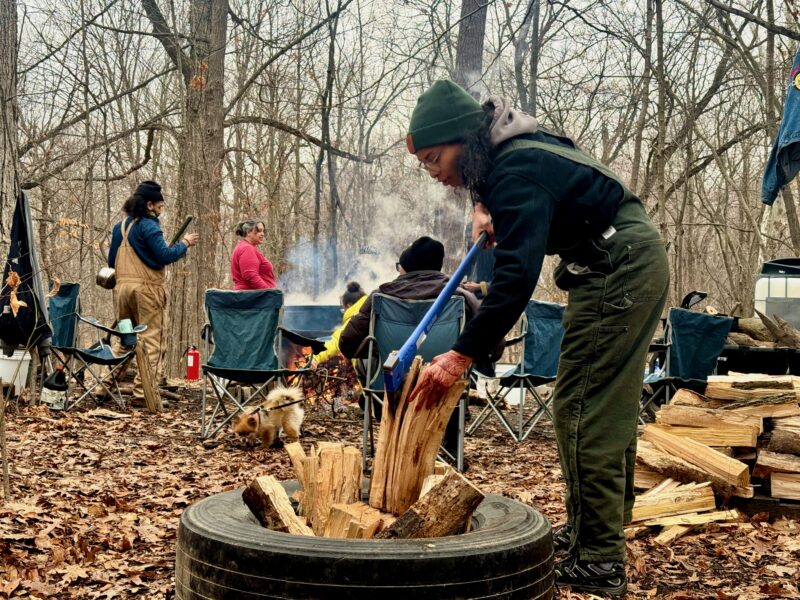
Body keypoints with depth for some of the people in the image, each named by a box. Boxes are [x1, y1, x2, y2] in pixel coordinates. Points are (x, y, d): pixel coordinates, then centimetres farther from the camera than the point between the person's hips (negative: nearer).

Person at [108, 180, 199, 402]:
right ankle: (143, 391, -10)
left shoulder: (120, 226, 15)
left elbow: (112, 261, 19)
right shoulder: (149, 226, -9)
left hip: (122, 287, 8)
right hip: (146, 288, -7)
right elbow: (164, 256, -15)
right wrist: (185, 243, -3)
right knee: (152, 341, -4)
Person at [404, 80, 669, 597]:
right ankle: (600, 530, 28)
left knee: (583, 409, -11)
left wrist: (461, 356, -35)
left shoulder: (518, 174, -23)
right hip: (636, 264, 11)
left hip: (618, 273, -11)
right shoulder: (512, 154, 6)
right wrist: (487, 209, 7)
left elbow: (518, 275, -33)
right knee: (610, 407, 16)